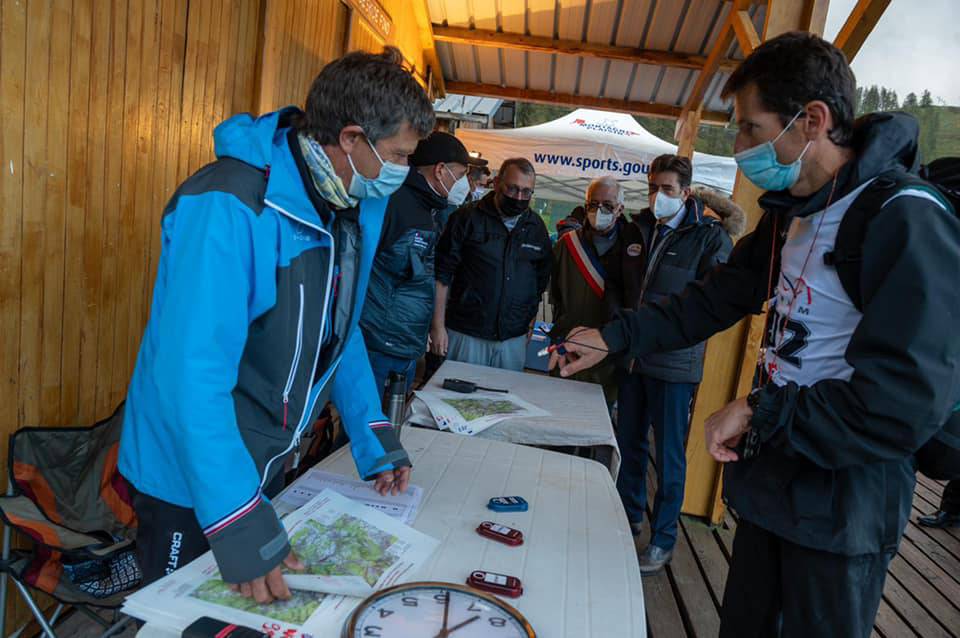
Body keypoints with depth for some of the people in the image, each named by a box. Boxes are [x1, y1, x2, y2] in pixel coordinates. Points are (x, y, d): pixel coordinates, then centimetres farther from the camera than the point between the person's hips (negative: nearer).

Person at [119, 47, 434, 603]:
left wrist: (376, 440, 2)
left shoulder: (355, 209, -2)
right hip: (191, 480, -7)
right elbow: (193, 373, -31)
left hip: (269, 466, 7)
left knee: (262, 609, 25)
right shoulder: (228, 207, -27)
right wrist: (238, 521, -32)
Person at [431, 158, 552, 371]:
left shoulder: (537, 228, 7)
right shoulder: (467, 218, -4)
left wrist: (529, 320, 11)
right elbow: (442, 274, -5)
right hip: (464, 335, -3)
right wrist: (438, 326, -8)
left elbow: (541, 280, 16)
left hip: (514, 340, 3)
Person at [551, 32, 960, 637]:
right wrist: (614, 337, 6)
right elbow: (718, 297, 11)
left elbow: (906, 403, -26)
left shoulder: (909, 221, -22)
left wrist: (758, 415, -18)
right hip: (771, 484, 8)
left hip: (843, 512, -7)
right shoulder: (791, 213, 6)